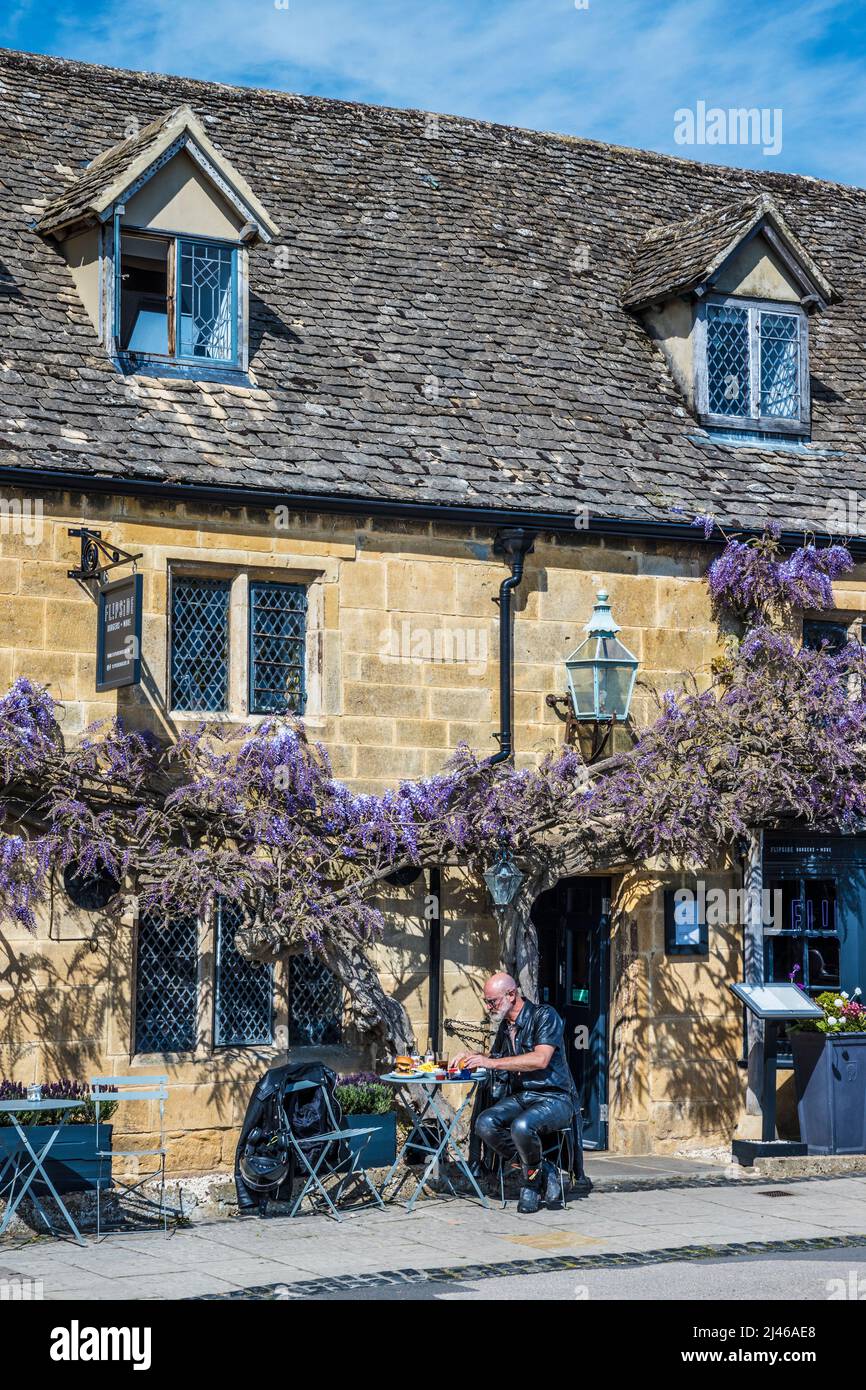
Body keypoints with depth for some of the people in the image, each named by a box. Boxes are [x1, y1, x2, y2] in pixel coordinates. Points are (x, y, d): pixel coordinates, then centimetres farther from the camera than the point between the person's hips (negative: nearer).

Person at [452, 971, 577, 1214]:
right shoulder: (505, 1026, 16)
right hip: (519, 1098, 7)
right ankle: (544, 1173, -9)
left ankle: (531, 1178, -6)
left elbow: (540, 1059, -22)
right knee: (485, 1124, -22)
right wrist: (472, 1058, 8)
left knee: (521, 1126, -37)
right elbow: (495, 1059, 31)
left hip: (554, 1099, -7)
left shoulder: (544, 1015, -9)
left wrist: (491, 1062, -21)